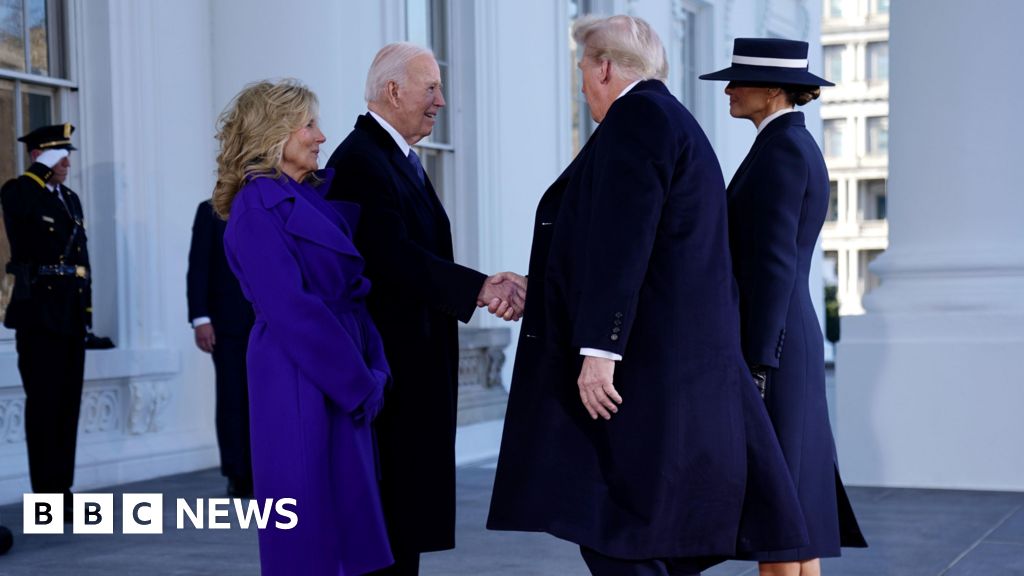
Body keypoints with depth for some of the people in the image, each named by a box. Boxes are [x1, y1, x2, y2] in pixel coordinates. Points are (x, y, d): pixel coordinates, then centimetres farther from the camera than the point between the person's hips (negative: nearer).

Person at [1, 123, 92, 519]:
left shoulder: (71, 199, 18)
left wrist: (86, 305, 12)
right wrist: (42, 171, -13)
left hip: (73, 316, 7)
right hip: (39, 315, -7)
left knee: (67, 408, 8)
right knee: (44, 406, -6)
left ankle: (62, 493, 14)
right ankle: (47, 497, -2)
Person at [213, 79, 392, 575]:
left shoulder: (319, 194, 12)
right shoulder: (257, 207, -12)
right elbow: (290, 309, -18)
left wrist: (372, 372, 2)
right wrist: (360, 383, -15)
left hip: (341, 381, 8)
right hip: (298, 384, -8)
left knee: (343, 515, 12)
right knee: (307, 524, -1)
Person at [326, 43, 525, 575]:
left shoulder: (400, 158, 17)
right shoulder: (360, 162, -15)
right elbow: (393, 257, -27)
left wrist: (485, 289, 2)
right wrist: (479, 288, -32)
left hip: (415, 366, 10)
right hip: (385, 364, -10)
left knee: (407, 505, 13)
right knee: (389, 506, -6)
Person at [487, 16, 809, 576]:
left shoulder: (636, 116, -10)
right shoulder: (670, 120, 20)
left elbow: (620, 241, -20)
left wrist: (599, 349, -24)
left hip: (644, 363, -10)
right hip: (676, 358, 10)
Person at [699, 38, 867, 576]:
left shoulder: (779, 149, -14)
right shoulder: (797, 149, 17)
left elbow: (772, 263, -19)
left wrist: (754, 368, -21)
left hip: (765, 347, -10)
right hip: (783, 340, 10)